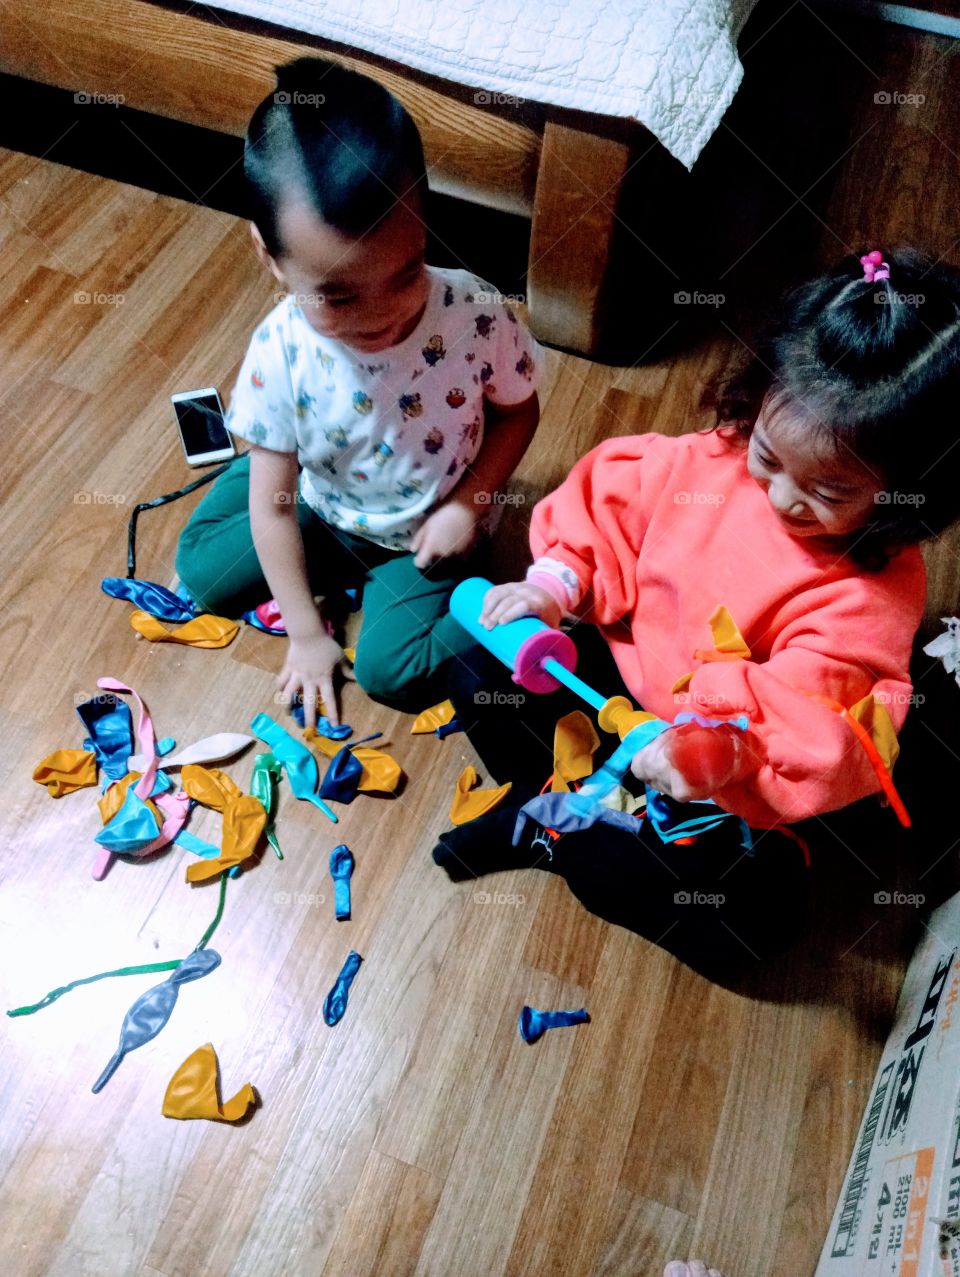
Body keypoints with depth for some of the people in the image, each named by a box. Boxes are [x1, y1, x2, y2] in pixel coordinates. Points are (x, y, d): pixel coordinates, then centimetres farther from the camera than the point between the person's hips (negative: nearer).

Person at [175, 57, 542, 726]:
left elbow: (518, 409, -7)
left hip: (430, 523, -2)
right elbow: (272, 504, -17)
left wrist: (467, 503, -21)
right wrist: (306, 632, -14)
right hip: (322, 507, 3)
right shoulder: (280, 353, -25)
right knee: (203, 570, 5)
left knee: (391, 669, -15)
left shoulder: (474, 314, -28)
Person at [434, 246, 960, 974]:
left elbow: (806, 716, -31)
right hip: (624, 671, 4)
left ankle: (546, 829, -9)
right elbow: (612, 497, -1)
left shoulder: (871, 597, -23)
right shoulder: (714, 462, -12)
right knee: (482, 666, -6)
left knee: (760, 905, -24)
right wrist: (557, 580, -14)